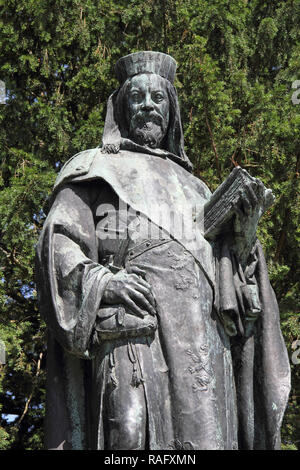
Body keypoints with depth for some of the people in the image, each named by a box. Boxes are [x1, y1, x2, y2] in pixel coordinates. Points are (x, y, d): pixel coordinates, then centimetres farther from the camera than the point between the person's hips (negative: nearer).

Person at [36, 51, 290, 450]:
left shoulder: (189, 185, 32)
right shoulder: (98, 168, 18)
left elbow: (227, 268, 25)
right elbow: (57, 242, 4)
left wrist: (245, 229, 5)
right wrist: (97, 280, -14)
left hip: (203, 339, 5)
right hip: (132, 328, -4)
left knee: (205, 435, -8)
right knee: (132, 435, -19)